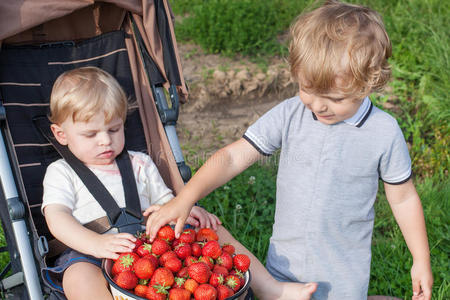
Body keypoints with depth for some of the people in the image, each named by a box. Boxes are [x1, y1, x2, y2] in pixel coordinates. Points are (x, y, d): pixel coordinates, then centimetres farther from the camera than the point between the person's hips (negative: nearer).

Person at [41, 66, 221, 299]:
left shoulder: (140, 164, 25)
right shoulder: (61, 173, 13)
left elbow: (165, 201, 26)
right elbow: (57, 217, -3)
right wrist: (96, 243, -24)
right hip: (87, 255, -3)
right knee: (80, 279, -38)